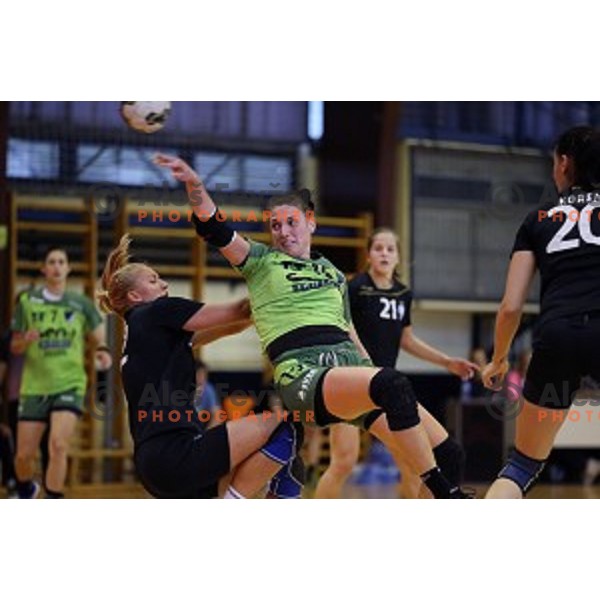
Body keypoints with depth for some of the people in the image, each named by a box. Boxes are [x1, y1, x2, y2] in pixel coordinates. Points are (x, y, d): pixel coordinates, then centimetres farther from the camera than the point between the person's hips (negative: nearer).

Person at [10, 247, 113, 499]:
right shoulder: (27, 301, 4)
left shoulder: (81, 304, 4)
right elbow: (14, 347, 9)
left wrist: (102, 351, -11)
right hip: (34, 386, 1)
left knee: (58, 445, -21)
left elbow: (98, 338, 12)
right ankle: (26, 490, 38)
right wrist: (26, 341, -14)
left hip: (69, 384, -1)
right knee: (24, 455, 4)